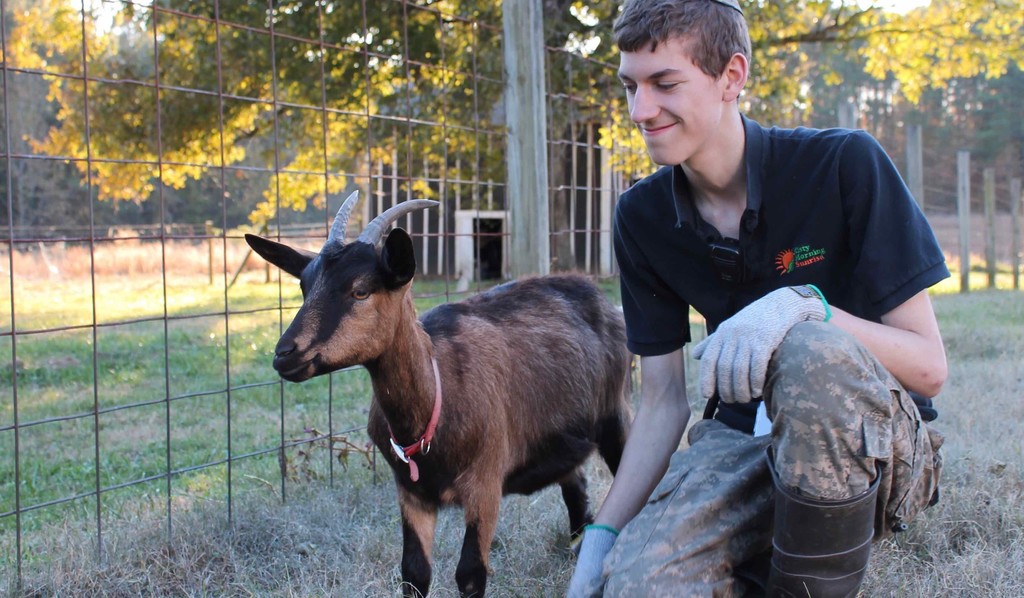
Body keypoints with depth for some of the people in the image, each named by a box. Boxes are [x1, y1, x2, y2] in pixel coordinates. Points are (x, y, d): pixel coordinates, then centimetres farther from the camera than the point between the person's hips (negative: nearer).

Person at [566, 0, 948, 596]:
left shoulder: (844, 164, -13)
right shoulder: (643, 217, 0)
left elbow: (930, 366, -14)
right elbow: (664, 399, 3)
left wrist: (805, 305, -31)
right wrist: (604, 533, -6)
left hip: (883, 439, -2)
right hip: (743, 439, 3)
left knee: (811, 352, -37)